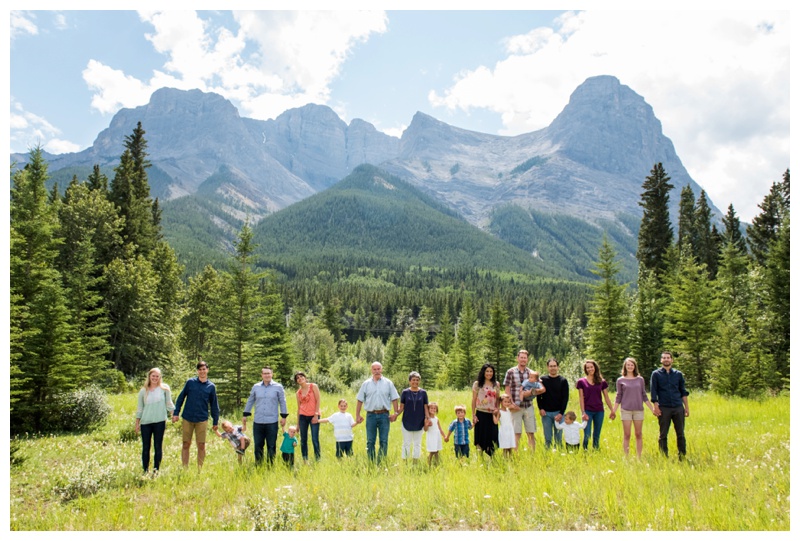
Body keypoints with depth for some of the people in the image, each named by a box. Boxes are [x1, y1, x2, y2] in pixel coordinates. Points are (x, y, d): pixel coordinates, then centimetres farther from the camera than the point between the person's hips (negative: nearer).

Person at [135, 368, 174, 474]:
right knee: (146, 448, 5)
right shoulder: (143, 391, 7)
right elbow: (139, 408, 11)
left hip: (159, 421, -1)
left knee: (158, 447, 3)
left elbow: (169, 403, 7)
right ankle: (145, 471, 16)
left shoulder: (164, 388, 3)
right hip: (145, 422, 1)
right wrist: (137, 423, 10)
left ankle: (156, 471, 12)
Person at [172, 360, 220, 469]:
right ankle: (184, 468, 16)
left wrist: (215, 421, 7)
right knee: (186, 445, 5)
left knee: (201, 446, 3)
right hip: (188, 419, 0)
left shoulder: (211, 386, 3)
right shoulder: (190, 382, 1)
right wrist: (176, 413, -3)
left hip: (202, 420, 0)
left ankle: (200, 469, 15)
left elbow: (214, 406, 7)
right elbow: (181, 397, 4)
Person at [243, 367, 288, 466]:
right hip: (258, 422, 2)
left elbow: (282, 402, 4)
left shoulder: (278, 387, 0)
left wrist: (284, 417, 1)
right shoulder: (256, 387, 7)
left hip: (272, 422, -2)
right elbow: (250, 401, 14)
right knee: (258, 445, 7)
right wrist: (245, 415, 13)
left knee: (271, 446, 4)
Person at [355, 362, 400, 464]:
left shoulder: (388, 383, 5)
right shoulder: (366, 384, 6)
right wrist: (357, 415, 2)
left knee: (384, 441, 1)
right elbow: (360, 400, 7)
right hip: (371, 415, 1)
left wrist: (395, 413, -4)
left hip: (384, 415, 0)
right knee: (370, 441, 5)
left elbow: (394, 399, 4)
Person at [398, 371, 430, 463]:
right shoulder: (405, 392, -3)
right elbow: (402, 407, 0)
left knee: (417, 443, 11)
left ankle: (415, 462, 22)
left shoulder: (423, 392, 0)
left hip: (419, 423, 1)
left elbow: (425, 407, 2)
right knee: (406, 443, 7)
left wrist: (427, 418, -9)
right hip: (407, 422, -1)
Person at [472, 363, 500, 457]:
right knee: (481, 436, 0)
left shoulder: (496, 384, 10)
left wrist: (497, 409, -6)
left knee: (492, 437, 3)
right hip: (481, 414, -3)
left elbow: (498, 399, 12)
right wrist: (473, 415, -4)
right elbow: (474, 400, 0)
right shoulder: (477, 384, 1)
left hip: (492, 414, 3)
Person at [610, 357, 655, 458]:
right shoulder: (620, 380, 4)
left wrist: (652, 409, 7)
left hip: (639, 410, 2)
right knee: (626, 435, 0)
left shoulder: (640, 379, 8)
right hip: (626, 410, -2)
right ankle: (626, 457, 4)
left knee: (638, 434, 5)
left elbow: (644, 396, 11)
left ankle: (639, 457, 12)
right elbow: (618, 397, 5)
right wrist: (613, 411, 0)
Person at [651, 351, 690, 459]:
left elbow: (684, 392, 13)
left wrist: (686, 407, 7)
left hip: (678, 408, 2)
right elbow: (653, 392, 0)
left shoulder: (678, 374, 11)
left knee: (681, 434, 5)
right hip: (664, 408, -2)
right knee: (663, 435, 3)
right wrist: (655, 406, -9)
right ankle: (664, 458, 11)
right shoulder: (656, 374, 4)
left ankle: (682, 457, 14)